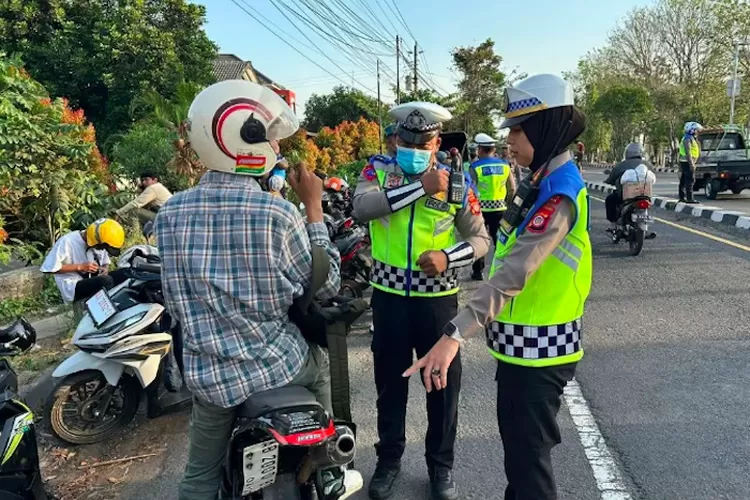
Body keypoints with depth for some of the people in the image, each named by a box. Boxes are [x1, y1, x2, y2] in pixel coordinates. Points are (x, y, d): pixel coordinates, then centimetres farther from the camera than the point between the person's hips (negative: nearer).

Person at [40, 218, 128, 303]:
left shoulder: (99, 244, 2)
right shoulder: (67, 242, -18)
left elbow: (105, 262, 18)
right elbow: (49, 268, -17)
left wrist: (105, 269, -7)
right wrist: (80, 267, -21)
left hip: (95, 281, 7)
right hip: (73, 288, -7)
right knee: (106, 281, -34)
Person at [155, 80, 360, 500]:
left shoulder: (171, 212, -6)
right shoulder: (278, 213, -20)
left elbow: (175, 303, 4)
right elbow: (326, 286, -7)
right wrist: (314, 206, -4)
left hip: (207, 374, 3)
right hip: (275, 366, -2)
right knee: (320, 364, 30)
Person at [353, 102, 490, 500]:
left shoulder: (455, 180, -1)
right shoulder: (378, 169, -2)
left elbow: (480, 238, 1)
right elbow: (362, 207, -23)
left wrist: (448, 257, -19)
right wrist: (421, 186, -25)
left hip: (438, 296, 0)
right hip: (389, 295, 0)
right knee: (390, 381, 15)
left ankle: (441, 464, 33)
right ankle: (389, 459, 36)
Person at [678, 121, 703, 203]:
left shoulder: (692, 138, 21)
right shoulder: (688, 139, -13)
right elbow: (688, 152, -21)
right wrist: (691, 164, -25)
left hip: (686, 162, 11)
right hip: (687, 162, -11)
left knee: (683, 180, 13)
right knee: (690, 180, -14)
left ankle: (682, 197, 19)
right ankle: (689, 198, -17)